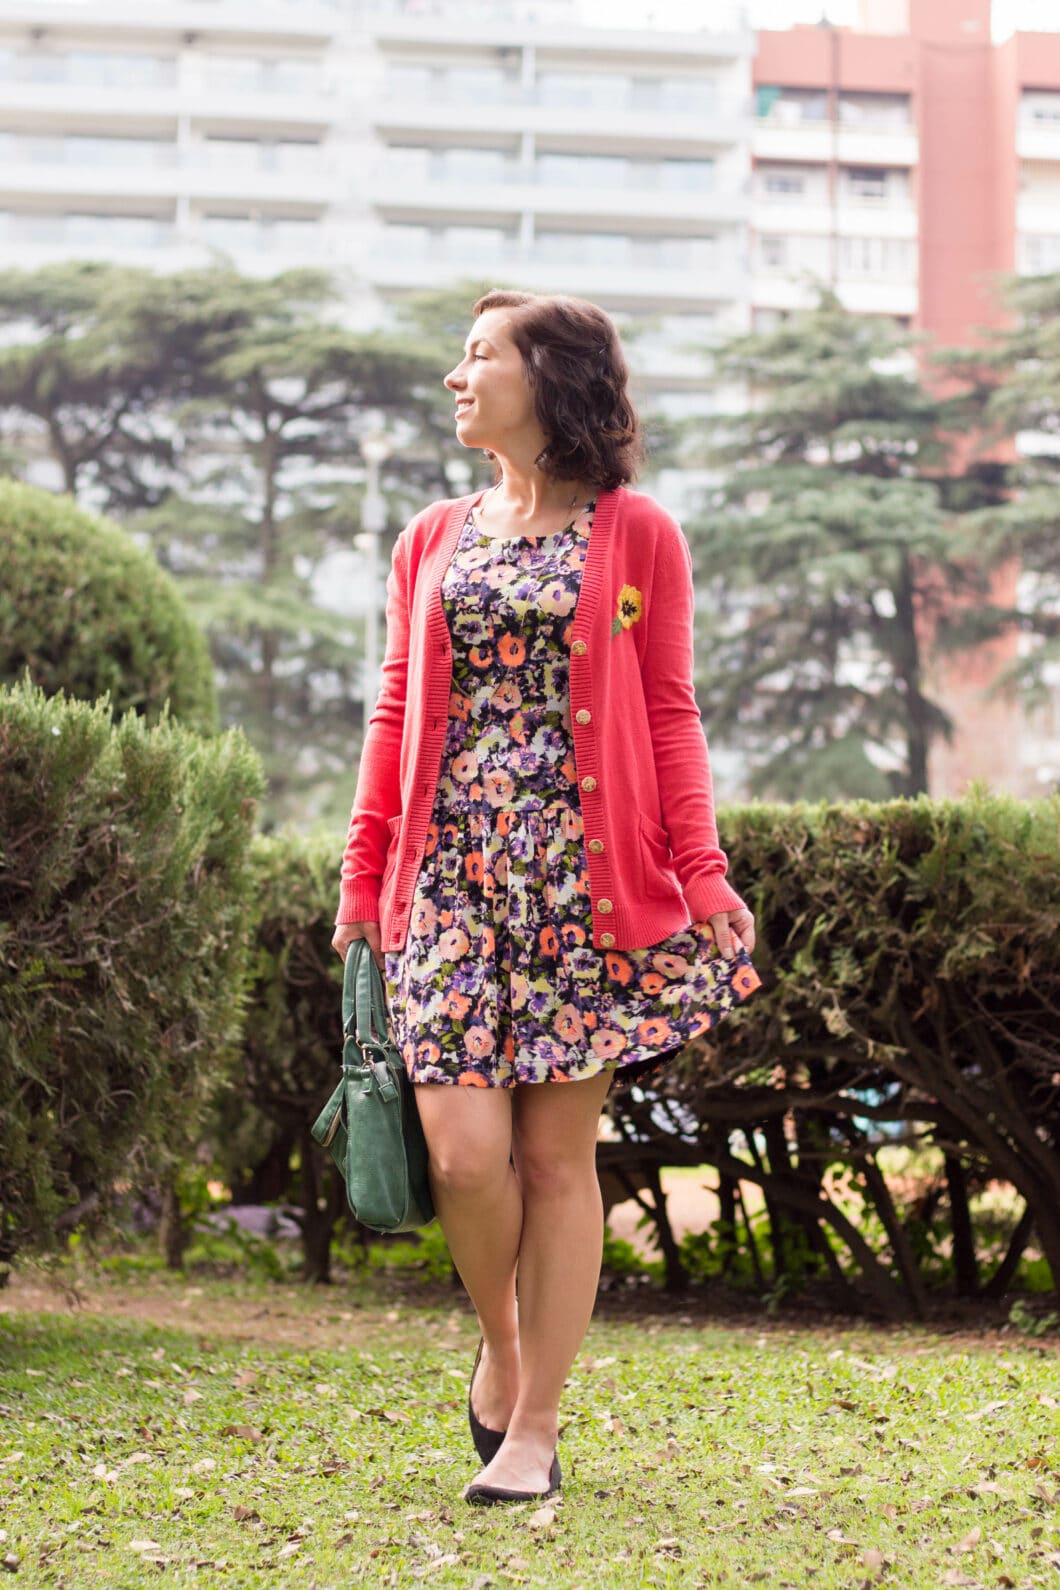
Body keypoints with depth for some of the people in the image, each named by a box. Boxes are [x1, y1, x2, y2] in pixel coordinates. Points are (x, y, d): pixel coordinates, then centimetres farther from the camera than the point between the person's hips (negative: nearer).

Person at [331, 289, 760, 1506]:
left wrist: (703, 872, -5)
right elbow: (397, 717, 15)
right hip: (451, 875, 2)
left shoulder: (636, 537, 5)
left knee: (558, 1155, 0)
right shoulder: (433, 542, 15)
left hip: (591, 877, -2)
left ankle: (533, 1430, 10)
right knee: (465, 1151, -7)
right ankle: (498, 1338, 23)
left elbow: (669, 715, 4)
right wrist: (363, 875, 9)